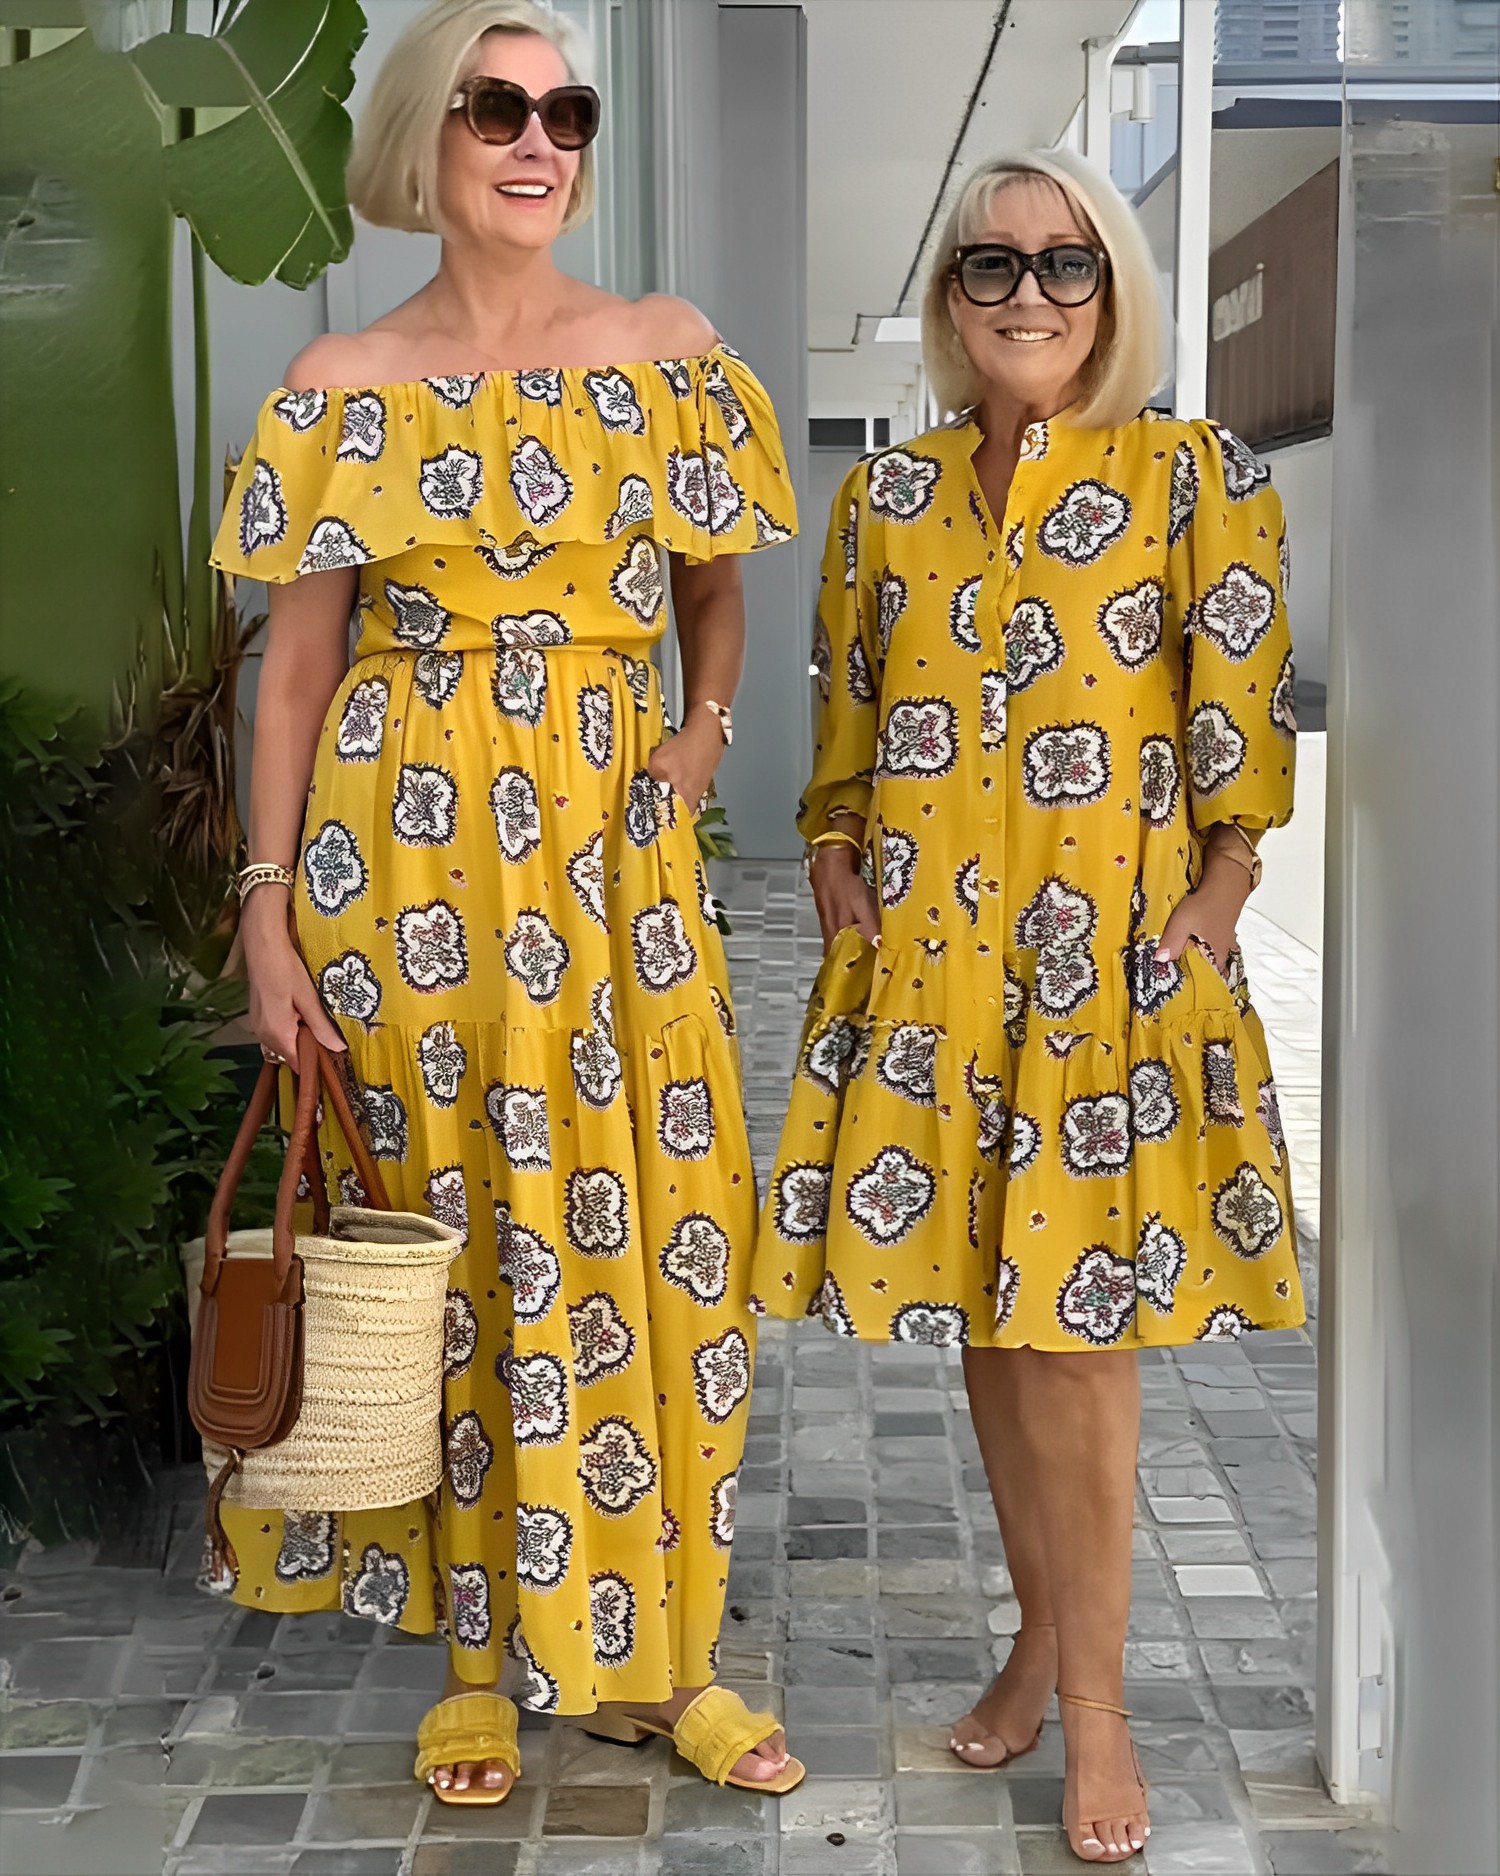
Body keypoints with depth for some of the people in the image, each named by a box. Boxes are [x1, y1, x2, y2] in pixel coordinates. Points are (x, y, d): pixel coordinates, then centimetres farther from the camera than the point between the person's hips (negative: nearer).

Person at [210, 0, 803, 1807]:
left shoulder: (663, 352, 7)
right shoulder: (348, 385, 2)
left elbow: (715, 585, 17)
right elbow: (296, 659, 1)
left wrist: (705, 724, -1)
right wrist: (271, 904, -4)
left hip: (615, 840, 2)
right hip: (413, 842, -1)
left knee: (648, 1219, 2)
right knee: (456, 1228, 6)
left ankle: (652, 1648, 18)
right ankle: (487, 1648, 22)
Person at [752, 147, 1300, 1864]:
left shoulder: (1193, 478, -1)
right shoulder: (884, 495, 10)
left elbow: (1240, 725, -4)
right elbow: (844, 729, 14)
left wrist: (1202, 918, -11)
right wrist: (841, 888, 3)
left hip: (1112, 960, -4)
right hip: (928, 954, 4)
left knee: (1073, 1324, -3)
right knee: (985, 1320, 11)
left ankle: (1091, 1692, 12)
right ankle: (1042, 1635, 29)